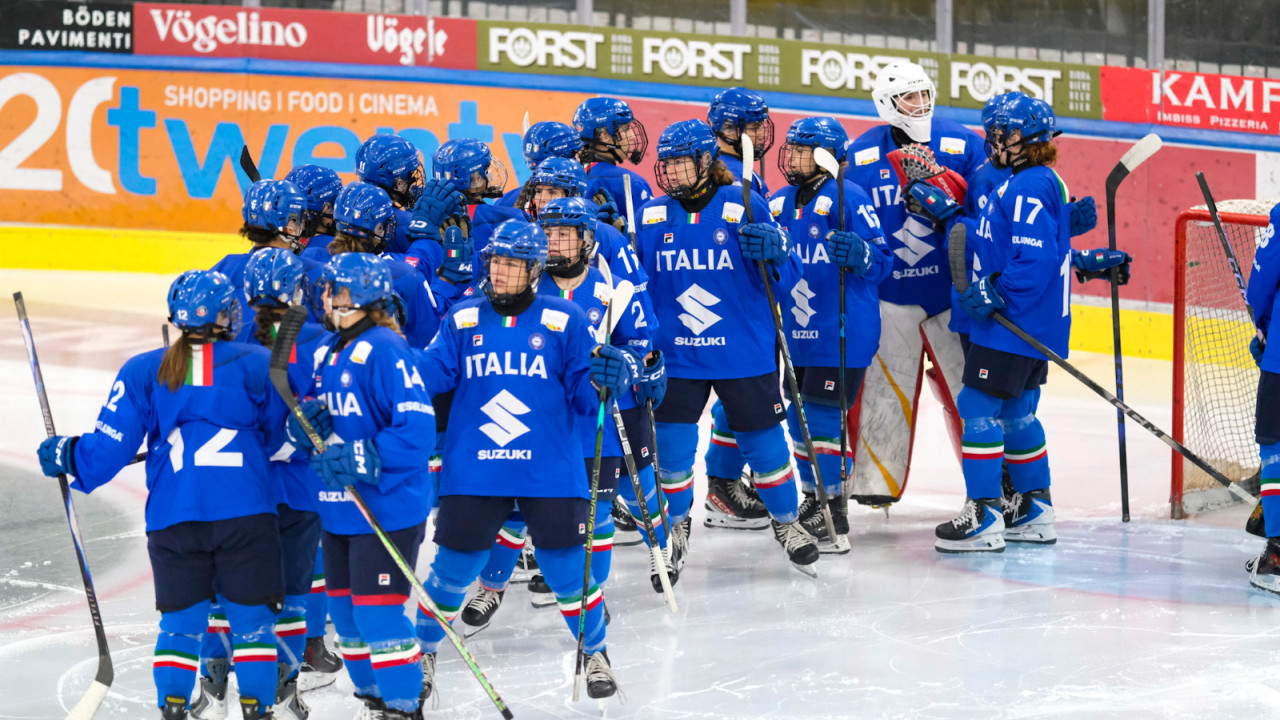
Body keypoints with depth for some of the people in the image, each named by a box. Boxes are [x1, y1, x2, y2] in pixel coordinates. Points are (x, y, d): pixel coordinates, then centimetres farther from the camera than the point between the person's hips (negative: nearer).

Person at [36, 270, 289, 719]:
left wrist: (67, 455, 22)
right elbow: (280, 430, 12)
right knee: (251, 617, 6)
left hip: (173, 518, 2)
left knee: (181, 619, 11)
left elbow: (113, 444, 4)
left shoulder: (143, 372, 5)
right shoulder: (257, 365, 2)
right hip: (247, 513, -2)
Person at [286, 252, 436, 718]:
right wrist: (305, 427, -3)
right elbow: (318, 422, 20)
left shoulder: (383, 349, -15)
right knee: (344, 607, 16)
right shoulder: (324, 353, 12)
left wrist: (369, 457, -27)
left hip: (387, 505, -9)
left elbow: (417, 422, -22)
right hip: (337, 507, 9)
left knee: (378, 608, -10)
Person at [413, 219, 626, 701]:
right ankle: (423, 651, 28)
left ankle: (595, 653, 24)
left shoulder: (564, 321, 0)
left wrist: (605, 381, -22)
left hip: (550, 474, -1)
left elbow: (582, 393, -1)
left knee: (566, 569, 1)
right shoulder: (463, 319, 5)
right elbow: (431, 373, -1)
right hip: (473, 474, 1)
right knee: (454, 568, 6)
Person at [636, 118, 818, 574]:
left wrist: (772, 253, -24)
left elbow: (786, 279, -5)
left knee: (763, 439, 7)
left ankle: (787, 522, 31)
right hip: (675, 357, 2)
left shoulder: (745, 208, -6)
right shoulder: (651, 216, 2)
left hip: (743, 354, -2)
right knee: (671, 445, 1)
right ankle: (676, 525, 27)